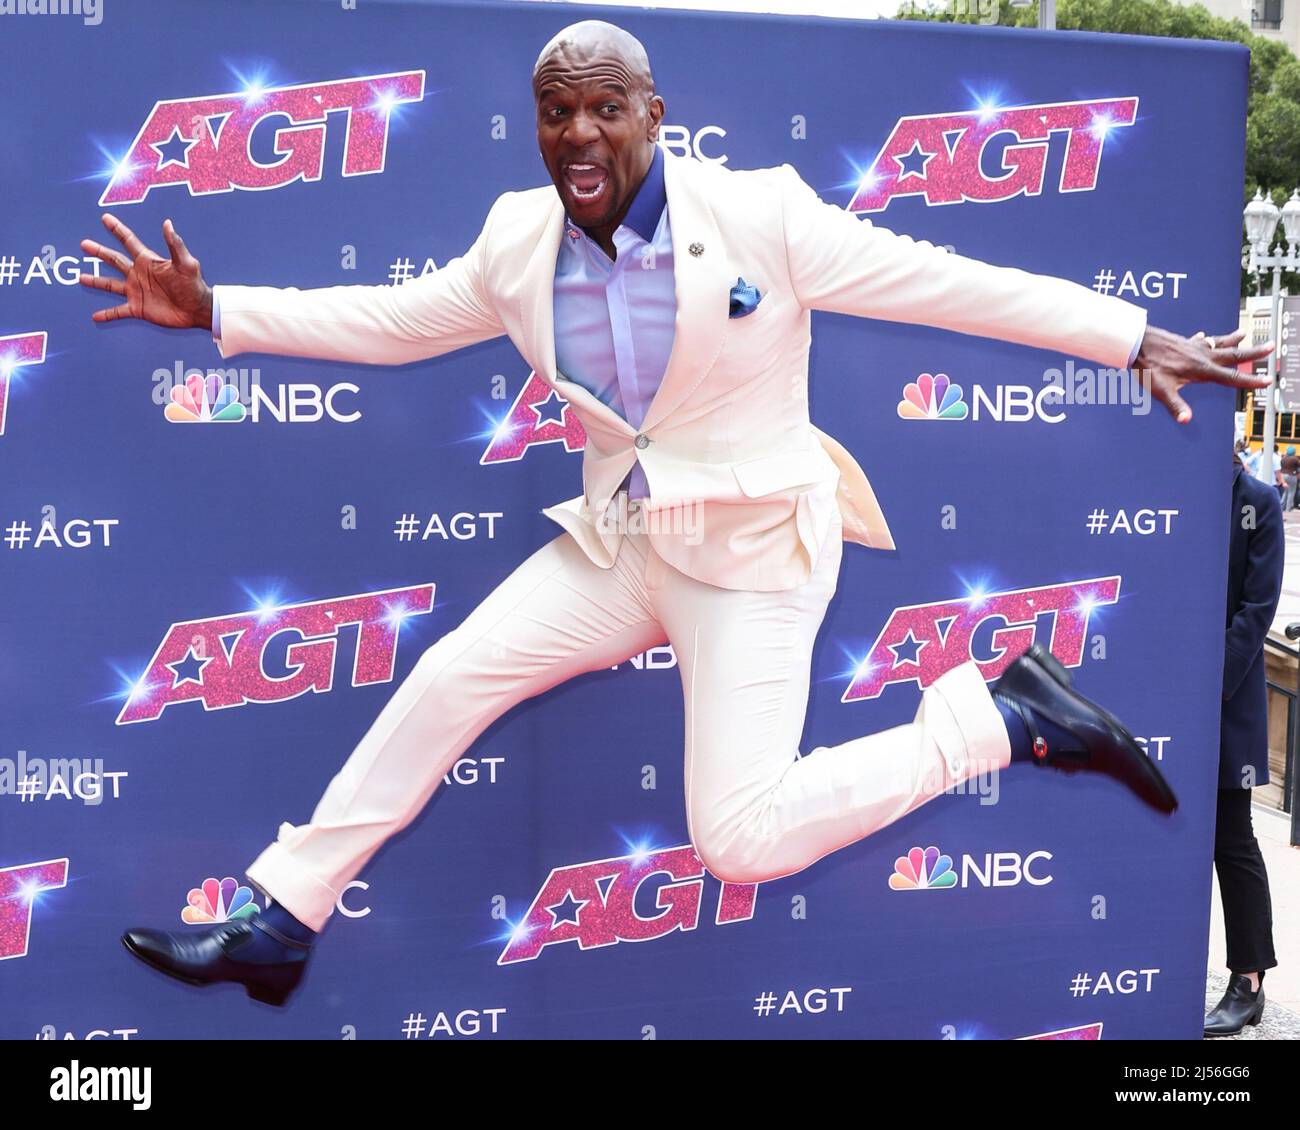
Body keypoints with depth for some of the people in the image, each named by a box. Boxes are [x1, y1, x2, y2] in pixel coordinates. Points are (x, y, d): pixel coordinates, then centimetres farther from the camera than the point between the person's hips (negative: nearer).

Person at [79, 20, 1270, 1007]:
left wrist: (1136, 339, -12)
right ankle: (281, 925, 13)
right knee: (447, 679, -2)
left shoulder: (761, 213, -13)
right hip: (619, 538, 6)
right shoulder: (517, 242, 1)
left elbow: (948, 282, -11)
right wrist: (213, 311, 8)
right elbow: (388, 318, 11)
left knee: (743, 839, -17)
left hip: (757, 545, -5)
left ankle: (1004, 713, 2)